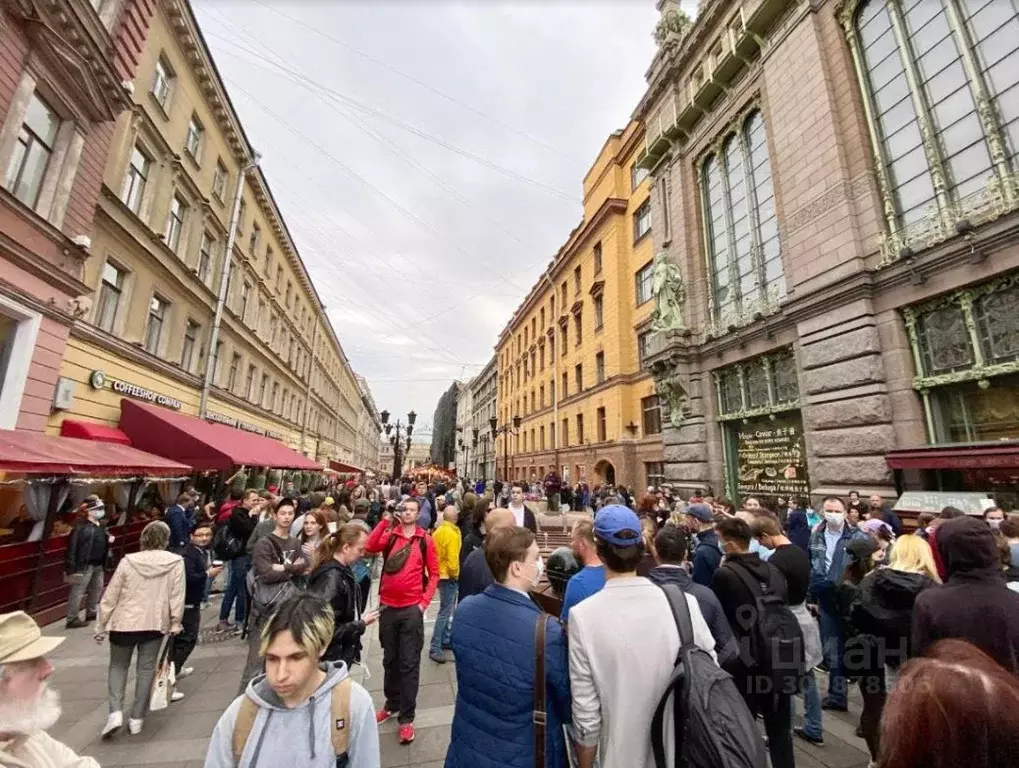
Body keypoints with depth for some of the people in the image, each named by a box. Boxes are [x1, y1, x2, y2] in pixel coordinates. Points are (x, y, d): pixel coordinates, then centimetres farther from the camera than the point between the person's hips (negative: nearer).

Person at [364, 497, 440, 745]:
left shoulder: (425, 540, -3)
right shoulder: (390, 535, 1)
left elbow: (434, 573, 0)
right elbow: (369, 548, -17)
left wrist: (425, 601, -8)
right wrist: (385, 521, -19)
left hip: (412, 609, -2)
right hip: (388, 607, 3)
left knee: (409, 663, 5)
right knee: (390, 659, 19)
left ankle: (406, 717, 18)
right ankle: (392, 704, 39)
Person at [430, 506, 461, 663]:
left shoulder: (438, 531, 7)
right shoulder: (452, 533, -20)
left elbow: (436, 553, 12)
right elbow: (452, 558, -22)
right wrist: (455, 574, -8)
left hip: (439, 573, 9)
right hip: (448, 576, -9)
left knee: (447, 610, 19)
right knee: (445, 612, -5)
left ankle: (445, 640, 27)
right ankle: (435, 648, -2)